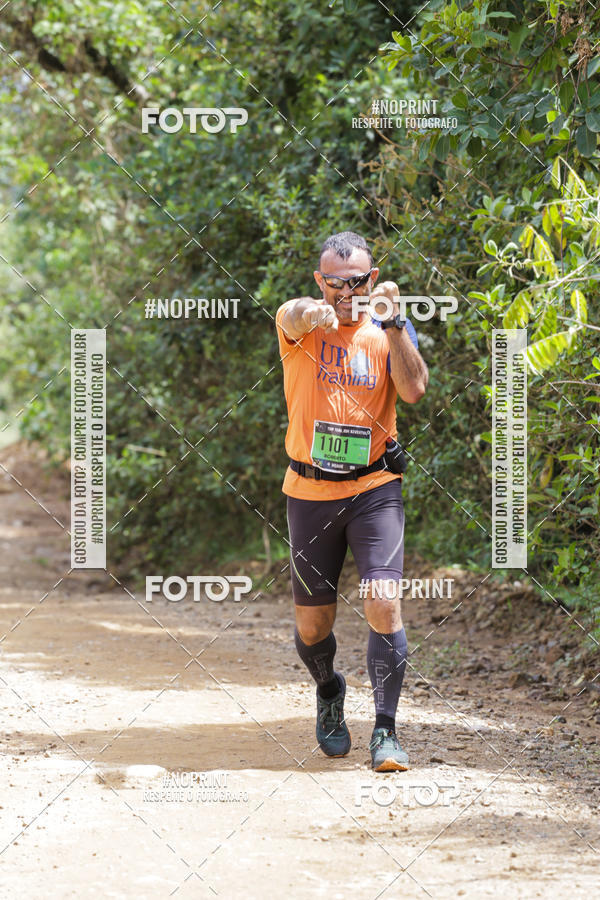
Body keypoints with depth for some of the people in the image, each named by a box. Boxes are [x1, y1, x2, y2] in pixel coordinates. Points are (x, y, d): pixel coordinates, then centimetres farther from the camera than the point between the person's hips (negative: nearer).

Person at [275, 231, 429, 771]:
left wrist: (393, 322, -24)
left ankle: (386, 731, -11)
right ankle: (329, 694, 38)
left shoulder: (390, 330, 4)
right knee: (313, 622, 7)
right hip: (310, 492, 1)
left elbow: (414, 390, -13)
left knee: (383, 603, -17)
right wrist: (313, 313, -50)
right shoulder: (298, 323, 0)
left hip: (375, 489, 0)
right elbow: (294, 318, -26)